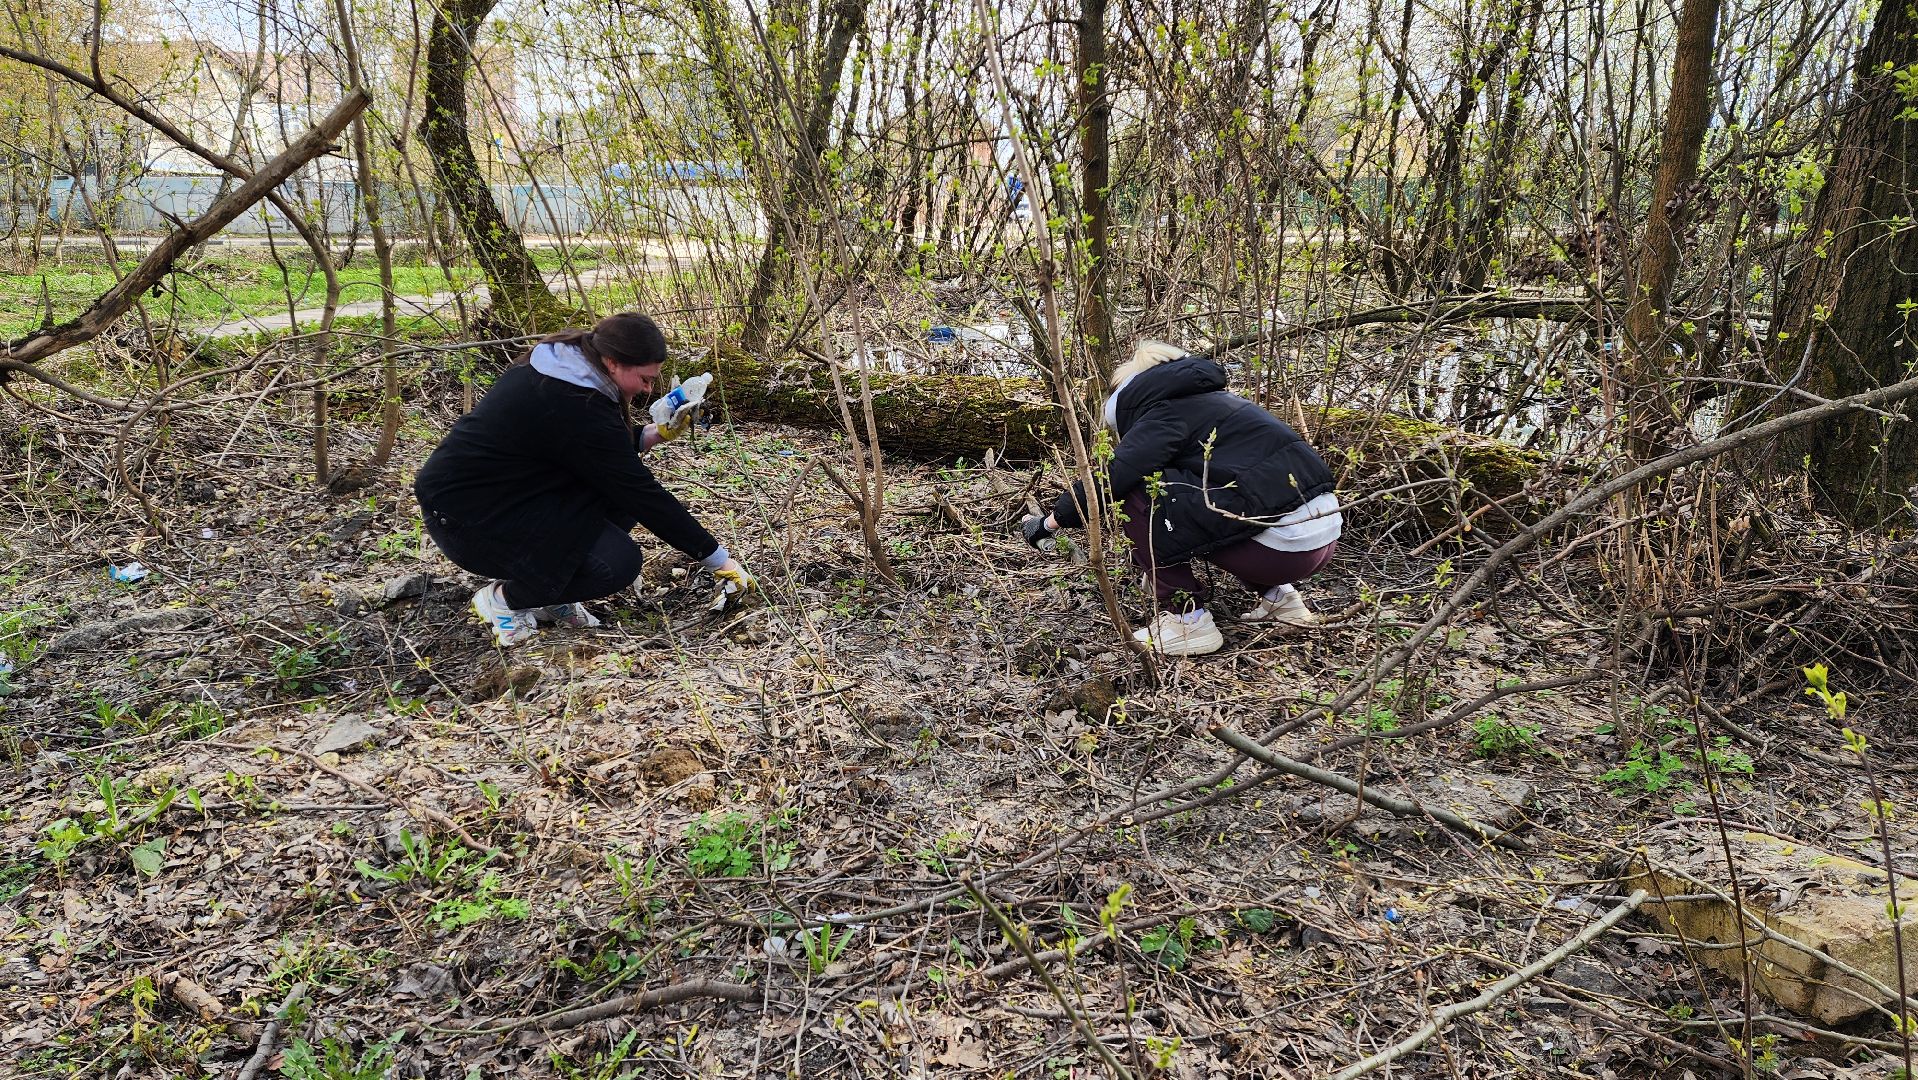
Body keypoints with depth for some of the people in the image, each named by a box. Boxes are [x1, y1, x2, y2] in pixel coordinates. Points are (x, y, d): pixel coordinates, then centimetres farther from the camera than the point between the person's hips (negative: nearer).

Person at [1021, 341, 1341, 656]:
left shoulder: (1168, 411, -3)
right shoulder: (1209, 401, 24)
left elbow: (1110, 479, -14)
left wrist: (1052, 521, -1)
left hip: (1284, 543, -9)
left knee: (1136, 497, -3)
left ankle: (1187, 620, 0)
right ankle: (1277, 595, 20)